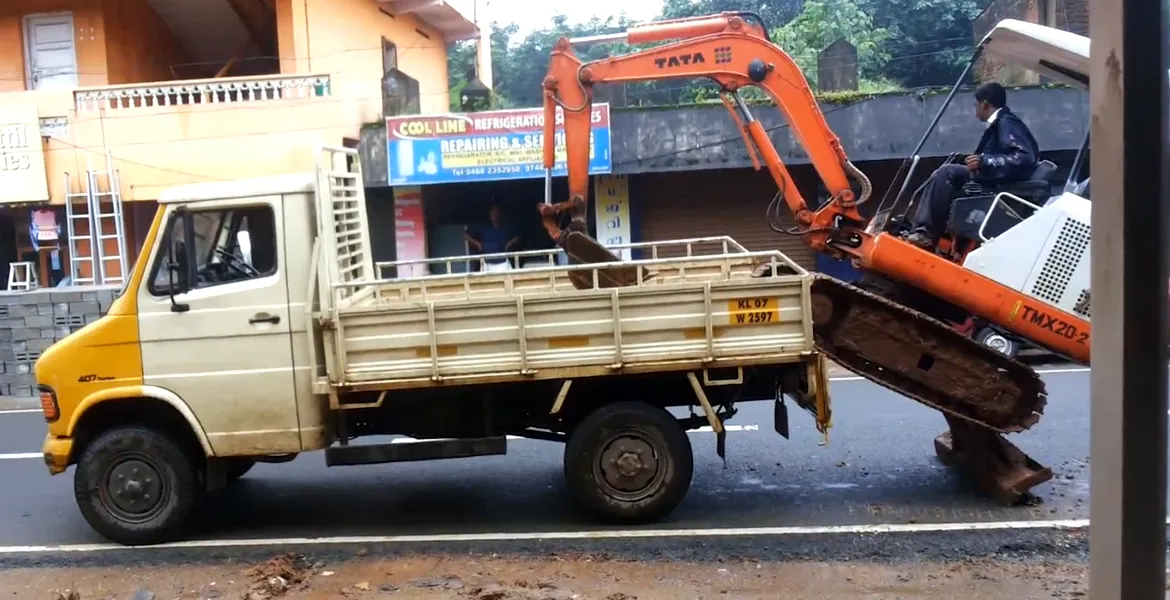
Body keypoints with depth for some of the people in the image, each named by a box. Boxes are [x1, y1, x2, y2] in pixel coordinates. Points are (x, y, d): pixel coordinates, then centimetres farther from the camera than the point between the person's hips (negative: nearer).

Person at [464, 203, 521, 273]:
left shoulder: (506, 228, 10)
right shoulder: (482, 228, 4)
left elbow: (517, 238, 23)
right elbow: (466, 235, 9)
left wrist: (510, 243, 5)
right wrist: (477, 244, 1)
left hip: (503, 263, 2)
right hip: (488, 264, -2)